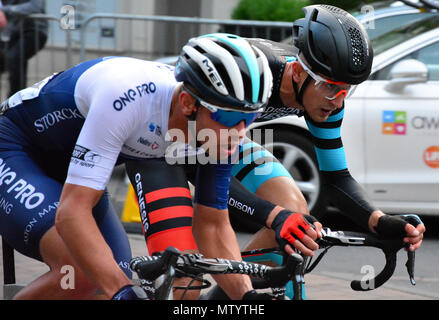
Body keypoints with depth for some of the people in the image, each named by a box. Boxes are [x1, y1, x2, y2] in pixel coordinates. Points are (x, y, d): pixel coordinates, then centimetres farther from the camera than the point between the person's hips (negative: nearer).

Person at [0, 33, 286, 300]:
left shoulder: (221, 130, -18)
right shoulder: (130, 98, -39)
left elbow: (213, 226, -7)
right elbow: (72, 212, -40)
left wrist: (248, 296, -22)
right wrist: (124, 292, -50)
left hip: (66, 170, 7)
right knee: (80, 272, -30)